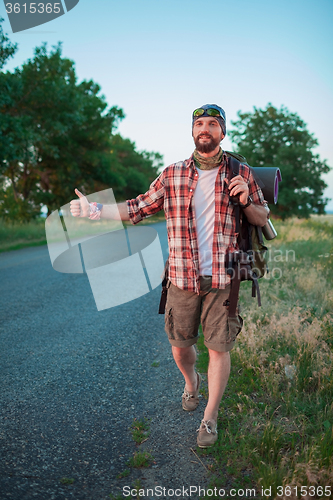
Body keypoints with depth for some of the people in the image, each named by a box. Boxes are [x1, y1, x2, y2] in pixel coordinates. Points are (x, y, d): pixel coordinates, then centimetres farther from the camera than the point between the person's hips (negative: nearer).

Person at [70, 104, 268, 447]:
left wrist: (245, 201, -11)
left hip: (223, 280, -1)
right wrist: (95, 210, 0)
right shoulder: (171, 175, 4)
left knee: (218, 348, 4)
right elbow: (138, 208, 8)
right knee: (180, 345, 12)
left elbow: (262, 220, 10)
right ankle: (191, 382, 47)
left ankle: (210, 418, 25)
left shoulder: (241, 173, 3)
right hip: (182, 279, 1)